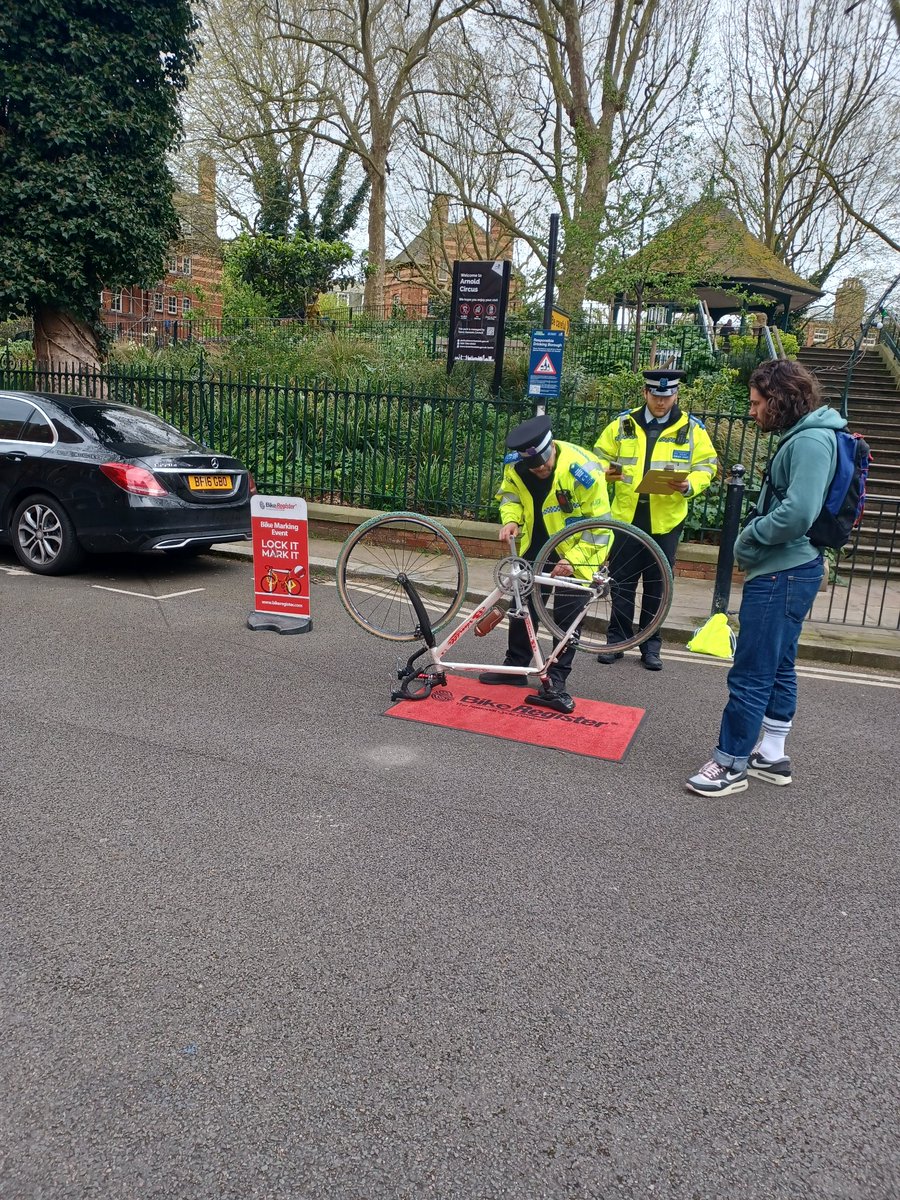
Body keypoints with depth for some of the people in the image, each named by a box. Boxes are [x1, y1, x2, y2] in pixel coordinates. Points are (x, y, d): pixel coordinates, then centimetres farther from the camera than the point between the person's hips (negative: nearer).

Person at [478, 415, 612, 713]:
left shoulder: (583, 471, -29)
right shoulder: (514, 464, -15)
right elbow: (510, 494, 6)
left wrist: (573, 560, -28)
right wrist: (511, 520, -15)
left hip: (577, 552, -5)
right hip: (535, 546, 5)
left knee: (567, 615, -3)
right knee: (524, 604, 11)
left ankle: (556, 681, 7)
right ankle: (515, 666, 27)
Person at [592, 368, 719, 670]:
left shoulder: (692, 429, 2)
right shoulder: (623, 424, 5)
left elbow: (707, 467, 3)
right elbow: (600, 457, 11)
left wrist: (689, 486, -17)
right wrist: (607, 472, -11)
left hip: (666, 520, -1)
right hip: (626, 516, 1)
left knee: (657, 585, 7)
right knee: (622, 581, 6)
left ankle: (651, 645, 19)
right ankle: (616, 639, 19)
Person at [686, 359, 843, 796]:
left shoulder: (811, 441, -17)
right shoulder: (800, 437, 14)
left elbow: (798, 513, -28)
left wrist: (750, 535, -13)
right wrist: (753, 541, 4)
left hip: (782, 575, -11)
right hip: (784, 570, 11)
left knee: (750, 675, -3)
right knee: (778, 668, 17)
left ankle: (731, 764, 7)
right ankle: (771, 756, 28)